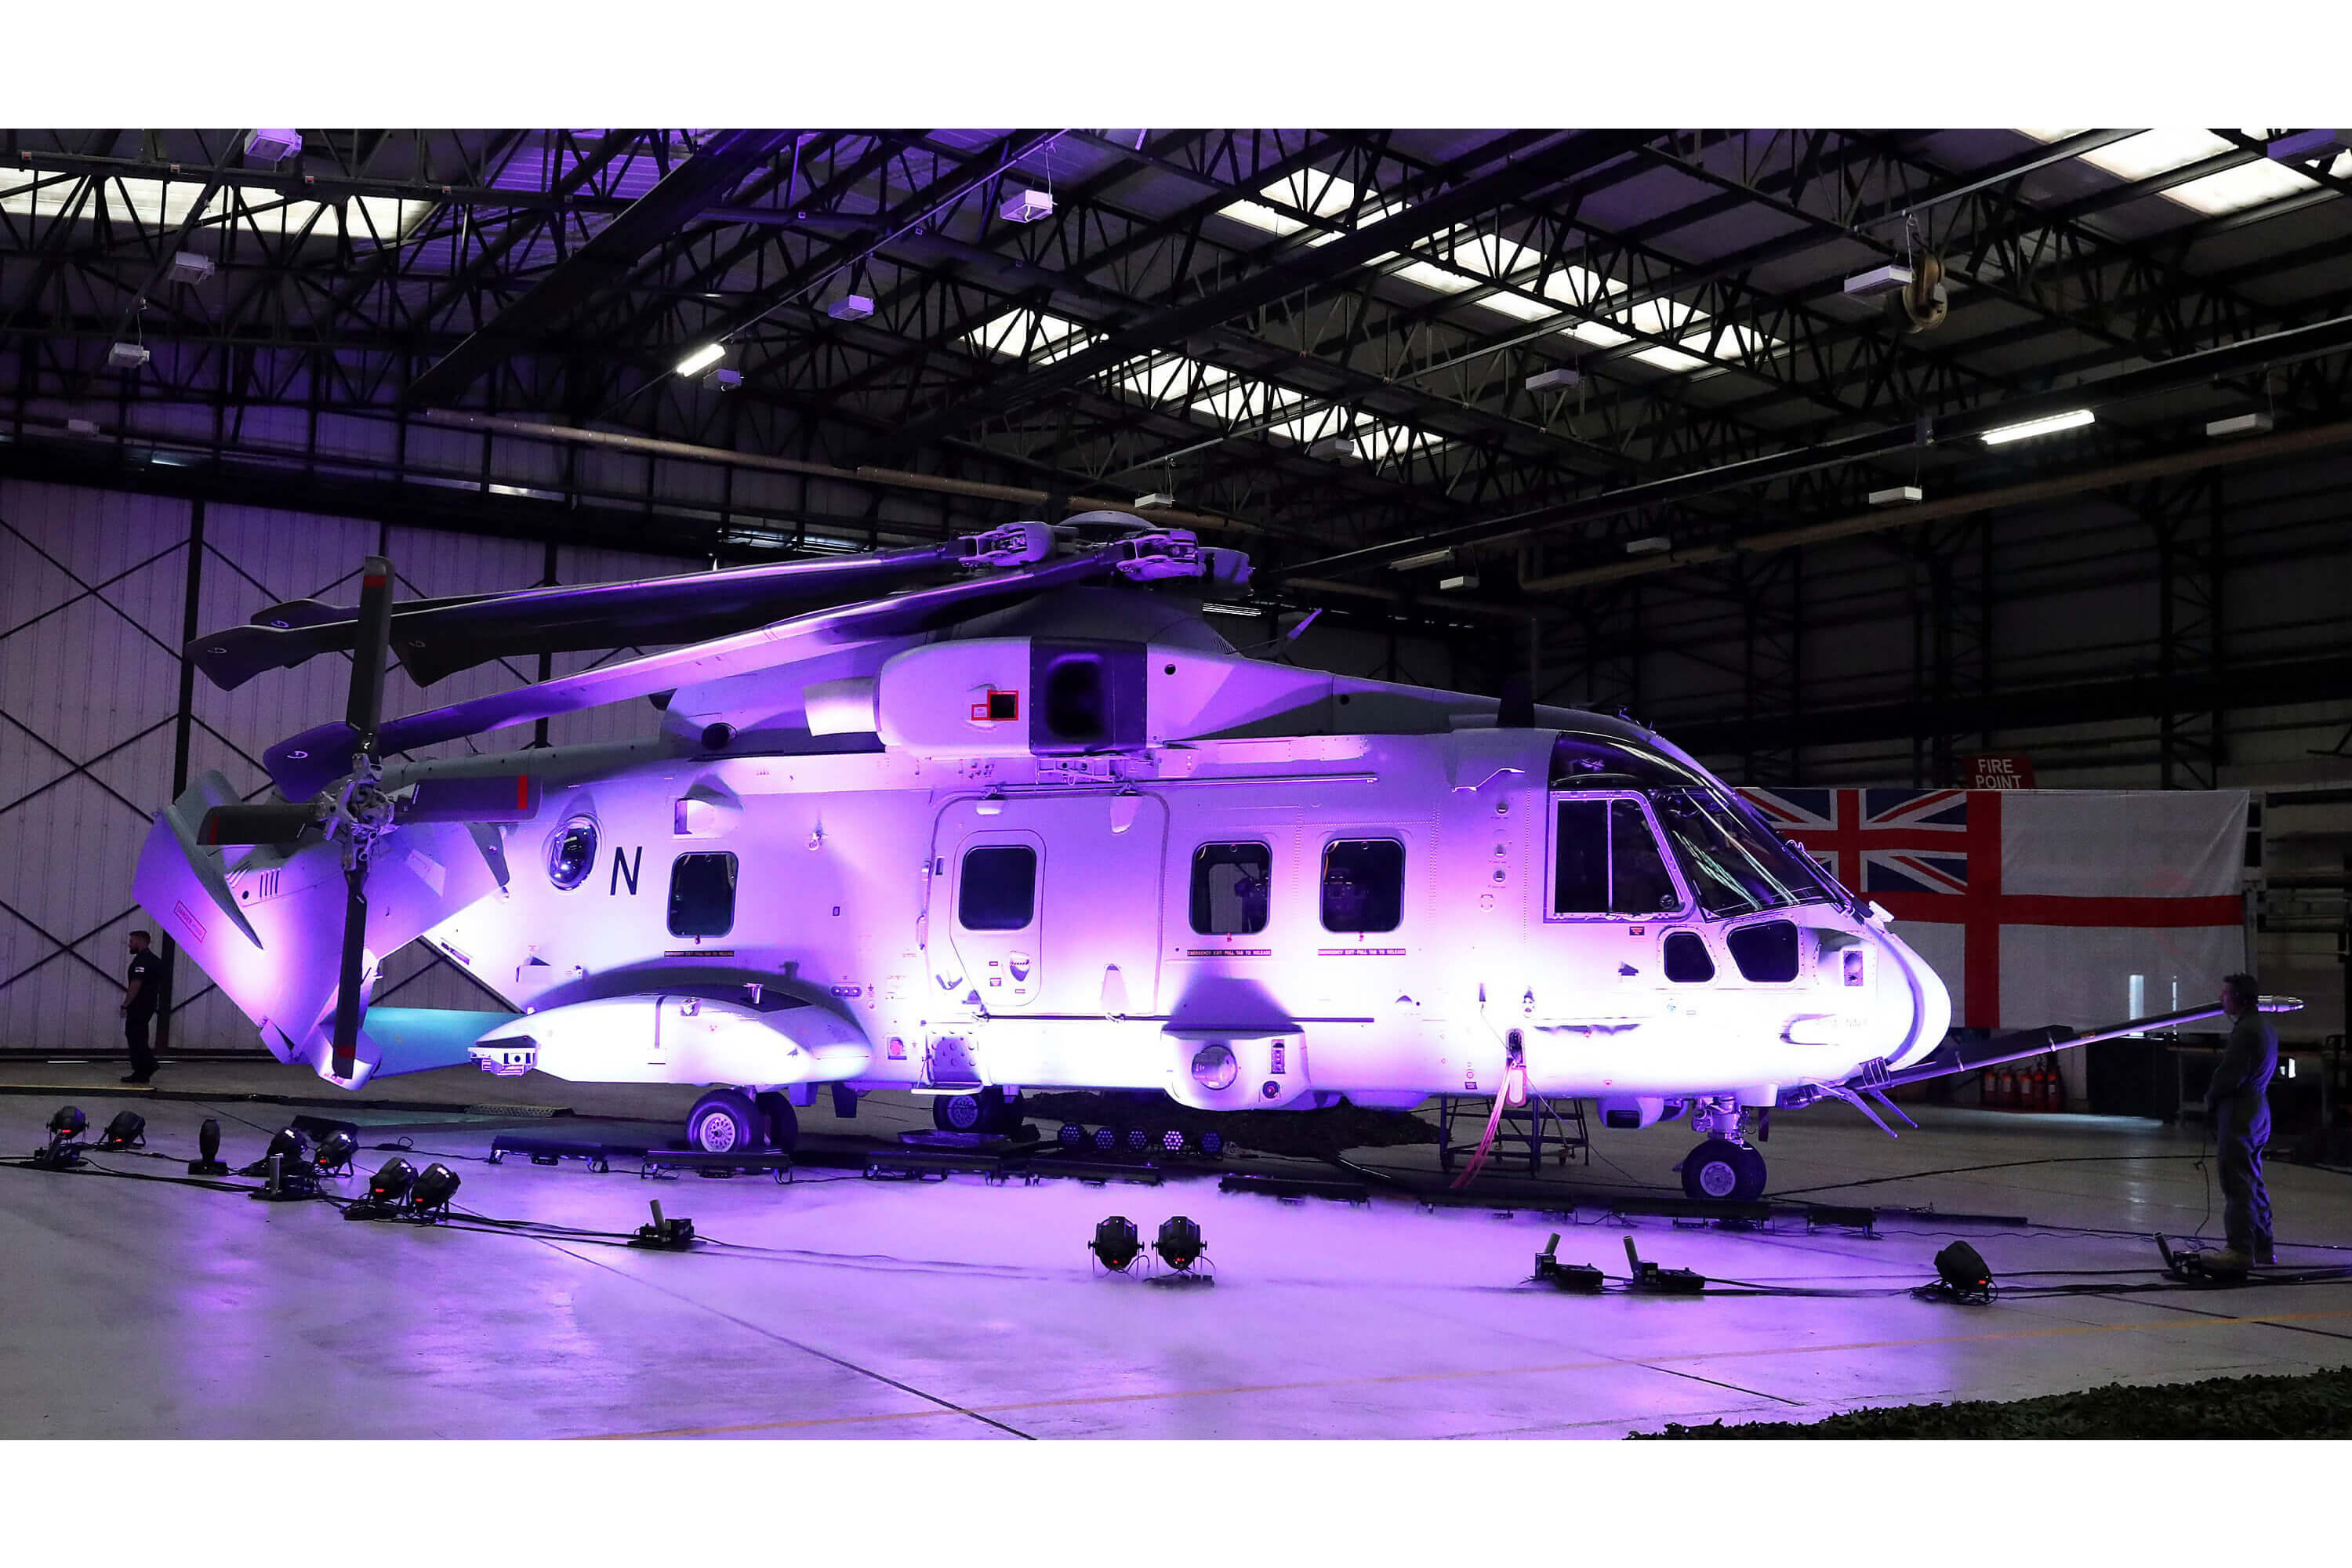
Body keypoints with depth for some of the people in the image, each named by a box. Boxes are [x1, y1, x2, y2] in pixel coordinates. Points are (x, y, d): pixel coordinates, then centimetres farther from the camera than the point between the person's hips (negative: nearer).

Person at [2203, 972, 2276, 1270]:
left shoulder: (2245, 1031, -17)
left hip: (2239, 1114, -10)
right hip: (2258, 1109, 10)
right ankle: (2262, 1248, 21)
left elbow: (2230, 1076, -20)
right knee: (2253, 1184, 15)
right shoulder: (2266, 1029, 15)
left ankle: (2241, 1250, -9)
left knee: (2238, 1184, -9)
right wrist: (2215, 1096, 11)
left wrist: (2211, 1097, -1)